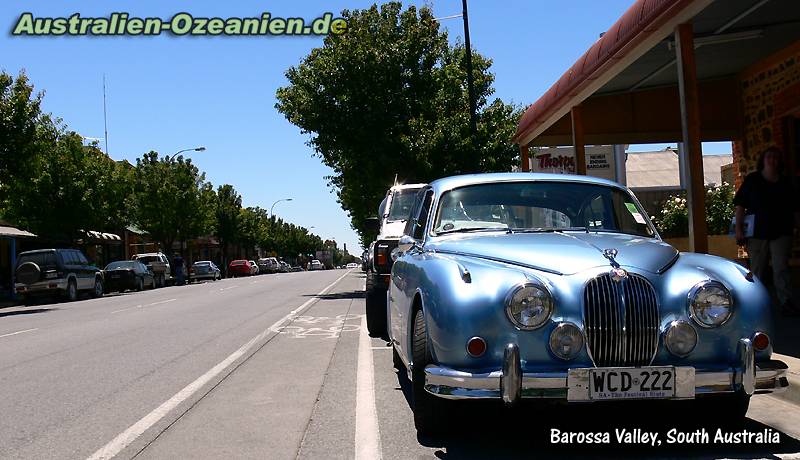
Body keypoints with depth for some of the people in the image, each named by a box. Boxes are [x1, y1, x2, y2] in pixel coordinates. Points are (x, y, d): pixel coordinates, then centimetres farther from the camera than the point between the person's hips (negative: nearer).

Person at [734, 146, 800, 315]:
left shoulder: (786, 183, 9)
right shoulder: (752, 180, 2)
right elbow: (740, 206, -1)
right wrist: (739, 229, -7)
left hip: (781, 232, 1)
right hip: (757, 232, -1)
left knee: (781, 268, -5)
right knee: (757, 269, 8)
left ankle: (786, 301, -6)